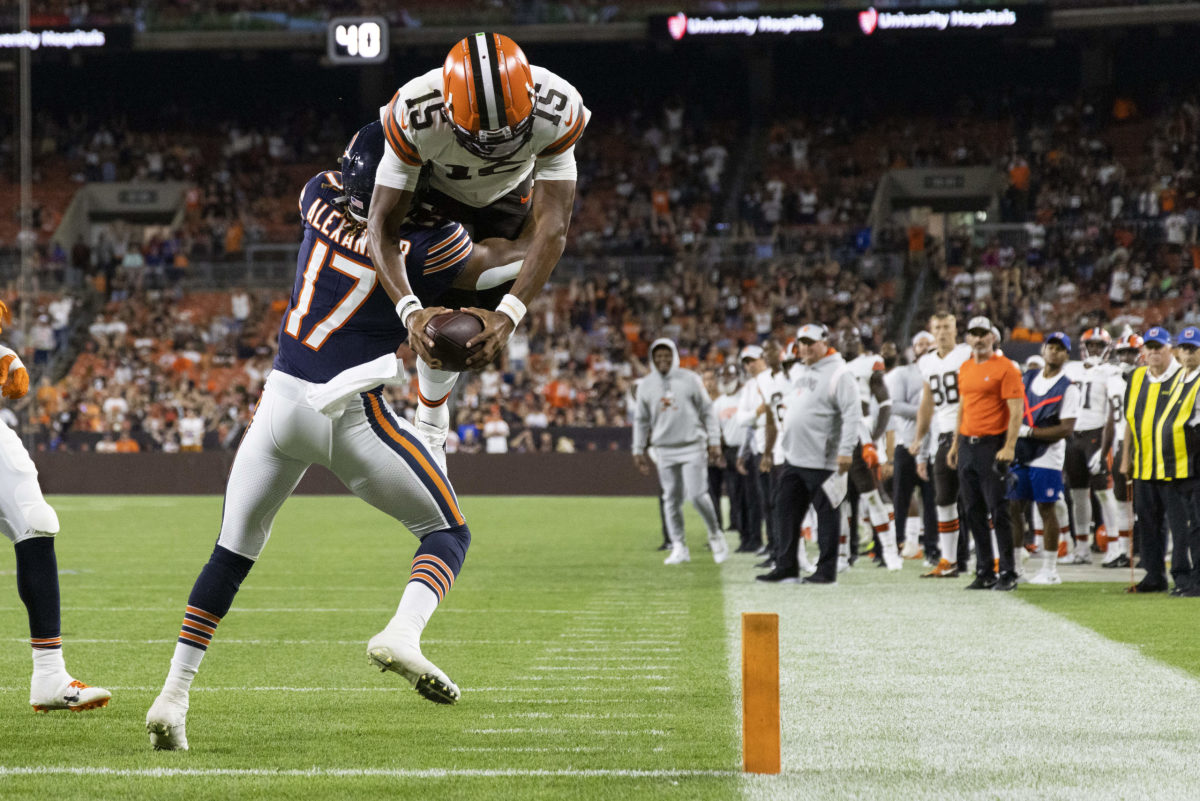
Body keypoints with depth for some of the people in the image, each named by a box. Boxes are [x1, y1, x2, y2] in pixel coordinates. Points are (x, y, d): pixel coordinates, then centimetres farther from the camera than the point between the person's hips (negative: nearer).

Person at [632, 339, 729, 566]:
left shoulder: (690, 380, 0)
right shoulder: (646, 385, 7)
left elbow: (707, 412, 3)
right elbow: (641, 420, 14)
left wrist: (714, 441, -1)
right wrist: (639, 450, 10)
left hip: (692, 447, -3)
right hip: (665, 450, 3)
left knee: (697, 495, -10)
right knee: (672, 500, 2)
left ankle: (715, 534, 12)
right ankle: (679, 547, 9)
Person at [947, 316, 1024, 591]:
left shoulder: (1005, 368, -7)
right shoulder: (965, 368, 15)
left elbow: (1016, 411, -11)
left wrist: (1009, 447, -19)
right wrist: (955, 444, 21)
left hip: (992, 445, -7)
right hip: (967, 444, 7)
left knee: (998, 511, -7)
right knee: (974, 512, 7)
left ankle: (1008, 573, -3)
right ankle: (984, 571, 13)